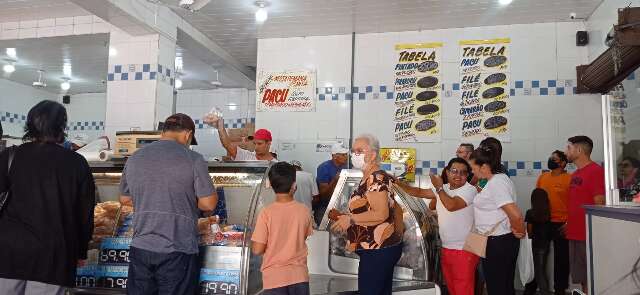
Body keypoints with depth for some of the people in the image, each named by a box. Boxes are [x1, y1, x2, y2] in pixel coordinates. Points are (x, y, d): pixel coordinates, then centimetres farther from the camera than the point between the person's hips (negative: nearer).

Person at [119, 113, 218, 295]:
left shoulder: (134, 158, 5)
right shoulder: (193, 159, -11)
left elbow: (125, 199, 16)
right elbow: (208, 204, -10)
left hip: (140, 248, 5)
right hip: (178, 252, -4)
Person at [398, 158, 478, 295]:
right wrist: (398, 183, 5)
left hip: (464, 250, -7)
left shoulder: (470, 190, -12)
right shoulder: (443, 189, 10)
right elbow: (418, 192, 14)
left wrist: (438, 187, -13)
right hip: (446, 249, 7)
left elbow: (451, 205, -26)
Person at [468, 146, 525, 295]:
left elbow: (515, 215, -27)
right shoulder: (500, 178, 9)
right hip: (505, 240, 10)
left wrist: (519, 231, -12)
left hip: (497, 243, -10)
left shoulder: (496, 184, -22)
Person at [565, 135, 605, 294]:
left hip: (589, 236, -8)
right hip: (574, 235, 8)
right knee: (582, 278, 16)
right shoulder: (575, 174, 14)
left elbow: (599, 205, -16)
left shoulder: (595, 171, -12)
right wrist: (569, 224, 17)